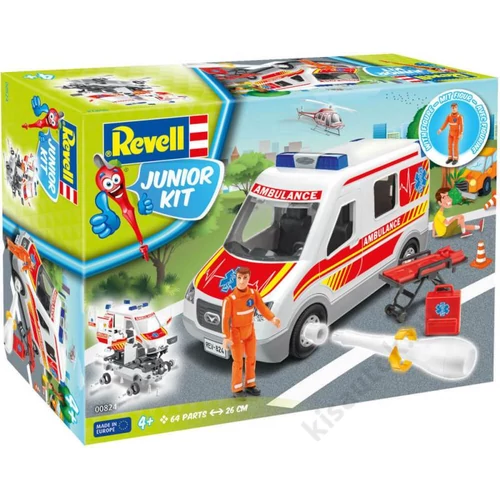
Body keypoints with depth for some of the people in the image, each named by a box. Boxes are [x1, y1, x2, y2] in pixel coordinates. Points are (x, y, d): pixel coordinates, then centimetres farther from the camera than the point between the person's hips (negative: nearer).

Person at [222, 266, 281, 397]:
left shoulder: (254, 293, -10)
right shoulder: (230, 299, -26)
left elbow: (262, 308, -9)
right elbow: (225, 318, -22)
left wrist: (273, 319, -27)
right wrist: (226, 337, -25)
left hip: (250, 330, 6)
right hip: (236, 332, -6)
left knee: (251, 358, 17)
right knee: (238, 361, 0)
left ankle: (249, 385, 33)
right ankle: (237, 389, 12)